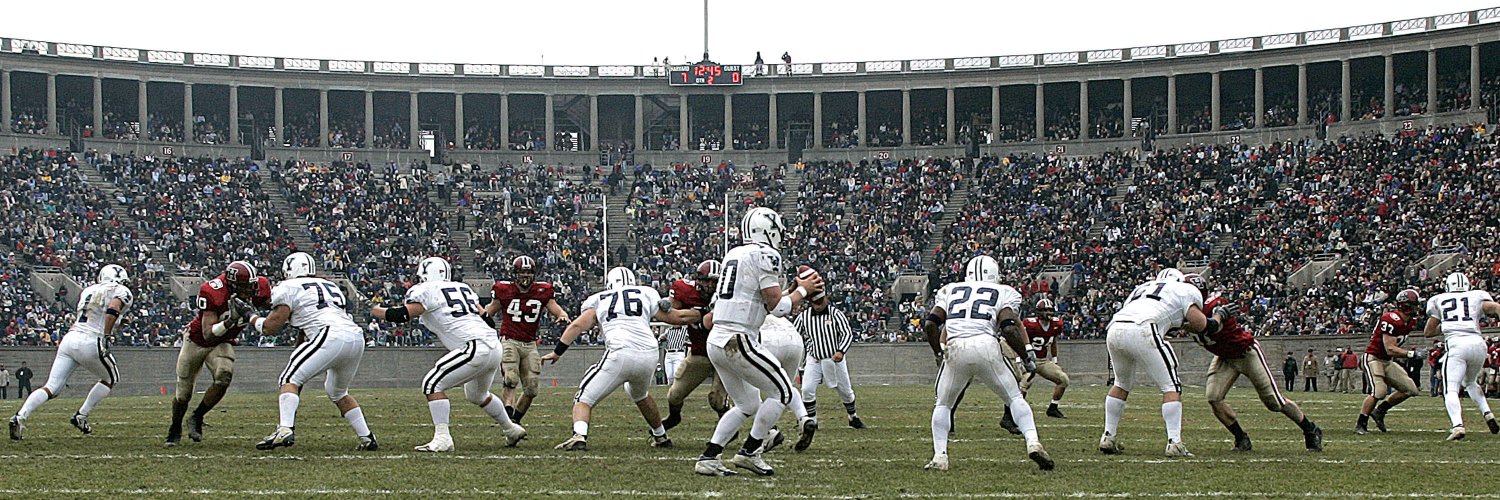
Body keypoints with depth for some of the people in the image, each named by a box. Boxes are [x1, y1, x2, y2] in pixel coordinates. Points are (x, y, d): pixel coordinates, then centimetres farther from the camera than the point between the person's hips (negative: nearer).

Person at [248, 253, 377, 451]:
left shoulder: (289, 288, 10)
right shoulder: (331, 286, 31)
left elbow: (271, 327, 8)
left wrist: (251, 319, 28)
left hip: (332, 336, -7)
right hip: (357, 336, 7)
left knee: (291, 379, -1)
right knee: (338, 392, 27)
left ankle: (285, 430, -21)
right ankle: (367, 437, 23)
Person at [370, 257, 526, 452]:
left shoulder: (426, 291, -1)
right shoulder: (463, 288, 22)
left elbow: (402, 315, -8)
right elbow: (485, 316, 21)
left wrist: (376, 311, 9)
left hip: (476, 348, -8)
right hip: (494, 346, 8)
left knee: (432, 384, -5)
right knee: (477, 395, 31)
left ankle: (442, 438, -12)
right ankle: (511, 430, 44)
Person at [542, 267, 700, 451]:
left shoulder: (598, 300, 19)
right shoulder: (646, 294, 22)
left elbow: (577, 326, 7)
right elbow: (677, 317, 25)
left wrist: (557, 352, 9)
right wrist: (702, 315, 40)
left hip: (620, 355, -3)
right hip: (649, 356, 3)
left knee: (584, 400, 4)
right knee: (641, 396, 35)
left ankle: (579, 436, -22)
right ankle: (661, 437, 45)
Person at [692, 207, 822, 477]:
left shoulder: (733, 254, 18)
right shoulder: (766, 255, -8)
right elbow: (777, 306, -10)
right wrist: (803, 290, 4)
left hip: (716, 341, 9)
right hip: (738, 341, -9)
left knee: (747, 405, 18)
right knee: (781, 392, 5)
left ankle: (708, 458, 10)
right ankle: (749, 452, 5)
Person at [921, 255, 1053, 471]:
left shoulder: (950, 290, 24)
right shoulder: (1003, 293, 17)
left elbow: (930, 324, 13)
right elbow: (1009, 329, 0)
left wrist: (939, 353, 25)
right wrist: (1028, 355, 11)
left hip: (955, 349, 2)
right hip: (986, 346, -1)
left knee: (943, 404, 21)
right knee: (1015, 398, 15)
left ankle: (939, 456, 9)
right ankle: (1033, 442, -4)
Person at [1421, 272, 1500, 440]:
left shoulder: (1439, 301, 18)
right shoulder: (1477, 297, 18)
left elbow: (1428, 333, 23)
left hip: (1456, 344, -3)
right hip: (1477, 343, 3)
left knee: (1451, 390, -5)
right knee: (1471, 382, 28)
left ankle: (1458, 425, -28)